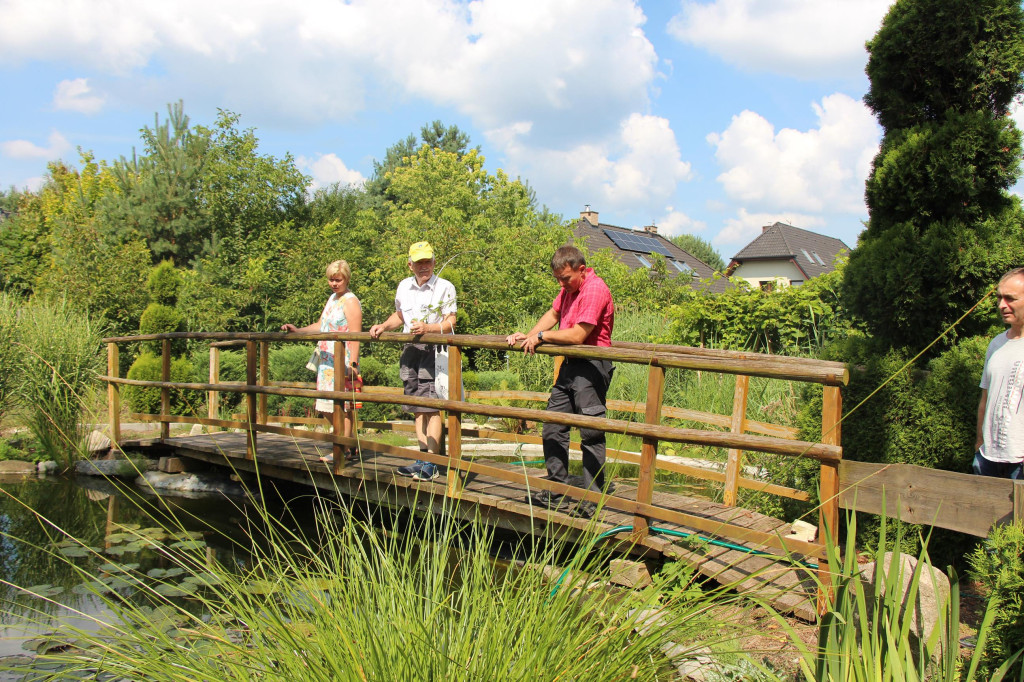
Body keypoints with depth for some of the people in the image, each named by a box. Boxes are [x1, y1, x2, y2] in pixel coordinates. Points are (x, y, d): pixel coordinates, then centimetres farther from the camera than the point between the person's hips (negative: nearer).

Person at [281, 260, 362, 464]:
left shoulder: (350, 301, -9)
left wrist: (353, 363, -23)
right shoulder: (332, 298, 20)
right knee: (336, 405, 9)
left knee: (343, 405, -7)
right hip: (328, 362, 9)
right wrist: (297, 330, 15)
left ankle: (345, 449, -4)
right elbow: (320, 326, 27)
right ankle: (351, 447, 14)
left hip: (343, 363, -9)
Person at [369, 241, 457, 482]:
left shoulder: (445, 287, -3)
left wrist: (427, 328, -25)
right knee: (418, 407, 9)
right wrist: (383, 326, 11)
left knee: (431, 405, -10)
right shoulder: (404, 287, 14)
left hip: (433, 348, -6)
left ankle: (432, 464, -7)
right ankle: (423, 458, 17)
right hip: (409, 349, 6)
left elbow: (450, 323, -9)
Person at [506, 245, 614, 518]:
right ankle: (556, 493, 20)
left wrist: (541, 336, -8)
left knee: (591, 434, -5)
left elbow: (577, 335, -20)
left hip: (591, 367, -10)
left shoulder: (595, 289, -16)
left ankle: (592, 500, 2)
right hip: (570, 365, 10)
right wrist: (529, 335, 5)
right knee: (553, 430, 11)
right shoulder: (569, 288, 14)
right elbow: (553, 314, 21)